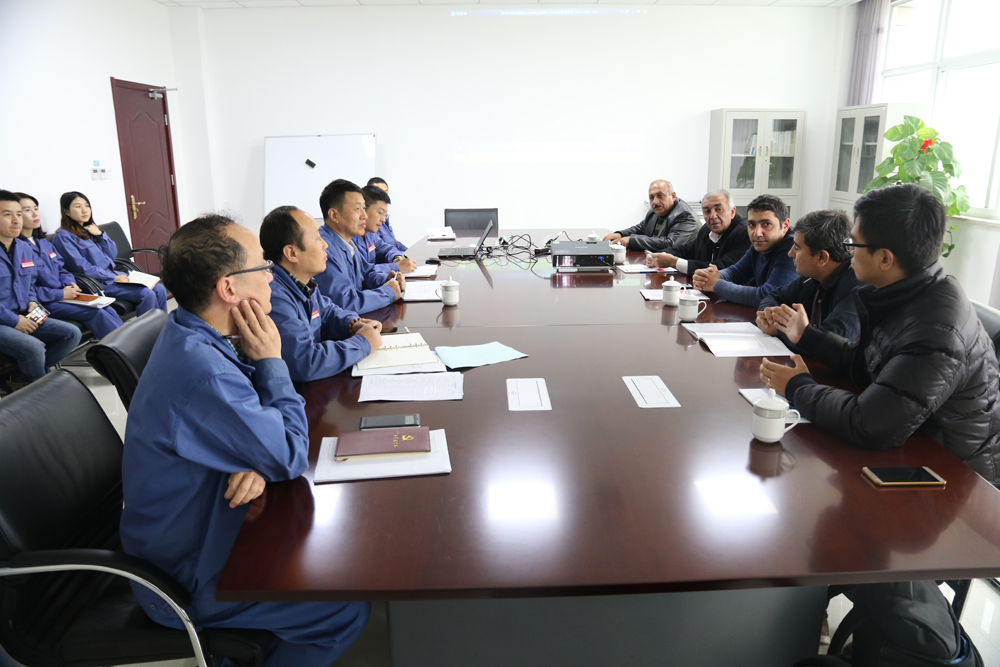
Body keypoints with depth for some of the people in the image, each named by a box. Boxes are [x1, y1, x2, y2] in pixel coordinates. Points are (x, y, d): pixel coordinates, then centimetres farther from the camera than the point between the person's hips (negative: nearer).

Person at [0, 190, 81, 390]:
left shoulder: (24, 248, 11)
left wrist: (32, 303, 3)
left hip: (23, 317, 8)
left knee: (72, 334, -6)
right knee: (34, 347, -31)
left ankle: (20, 380, -1)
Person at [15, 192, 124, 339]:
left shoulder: (44, 242, 18)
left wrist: (70, 284, 2)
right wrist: (60, 294, -16)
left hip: (64, 293, 8)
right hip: (44, 303, -7)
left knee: (107, 308, -15)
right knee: (96, 313, -24)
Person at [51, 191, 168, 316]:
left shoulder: (89, 229, 17)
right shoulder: (63, 237, -6)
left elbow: (113, 255, 15)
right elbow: (81, 267, -15)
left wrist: (100, 234, 1)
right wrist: (113, 278, -18)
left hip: (114, 274, 8)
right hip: (96, 282, -8)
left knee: (159, 289, -8)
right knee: (147, 294, -25)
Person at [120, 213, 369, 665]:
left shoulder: (189, 333, -2)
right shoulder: (201, 370, -35)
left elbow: (259, 424, 4)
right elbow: (292, 458, -23)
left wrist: (257, 465, -19)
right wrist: (271, 361, -17)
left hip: (196, 525, 9)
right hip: (183, 581, -9)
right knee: (348, 611, -8)